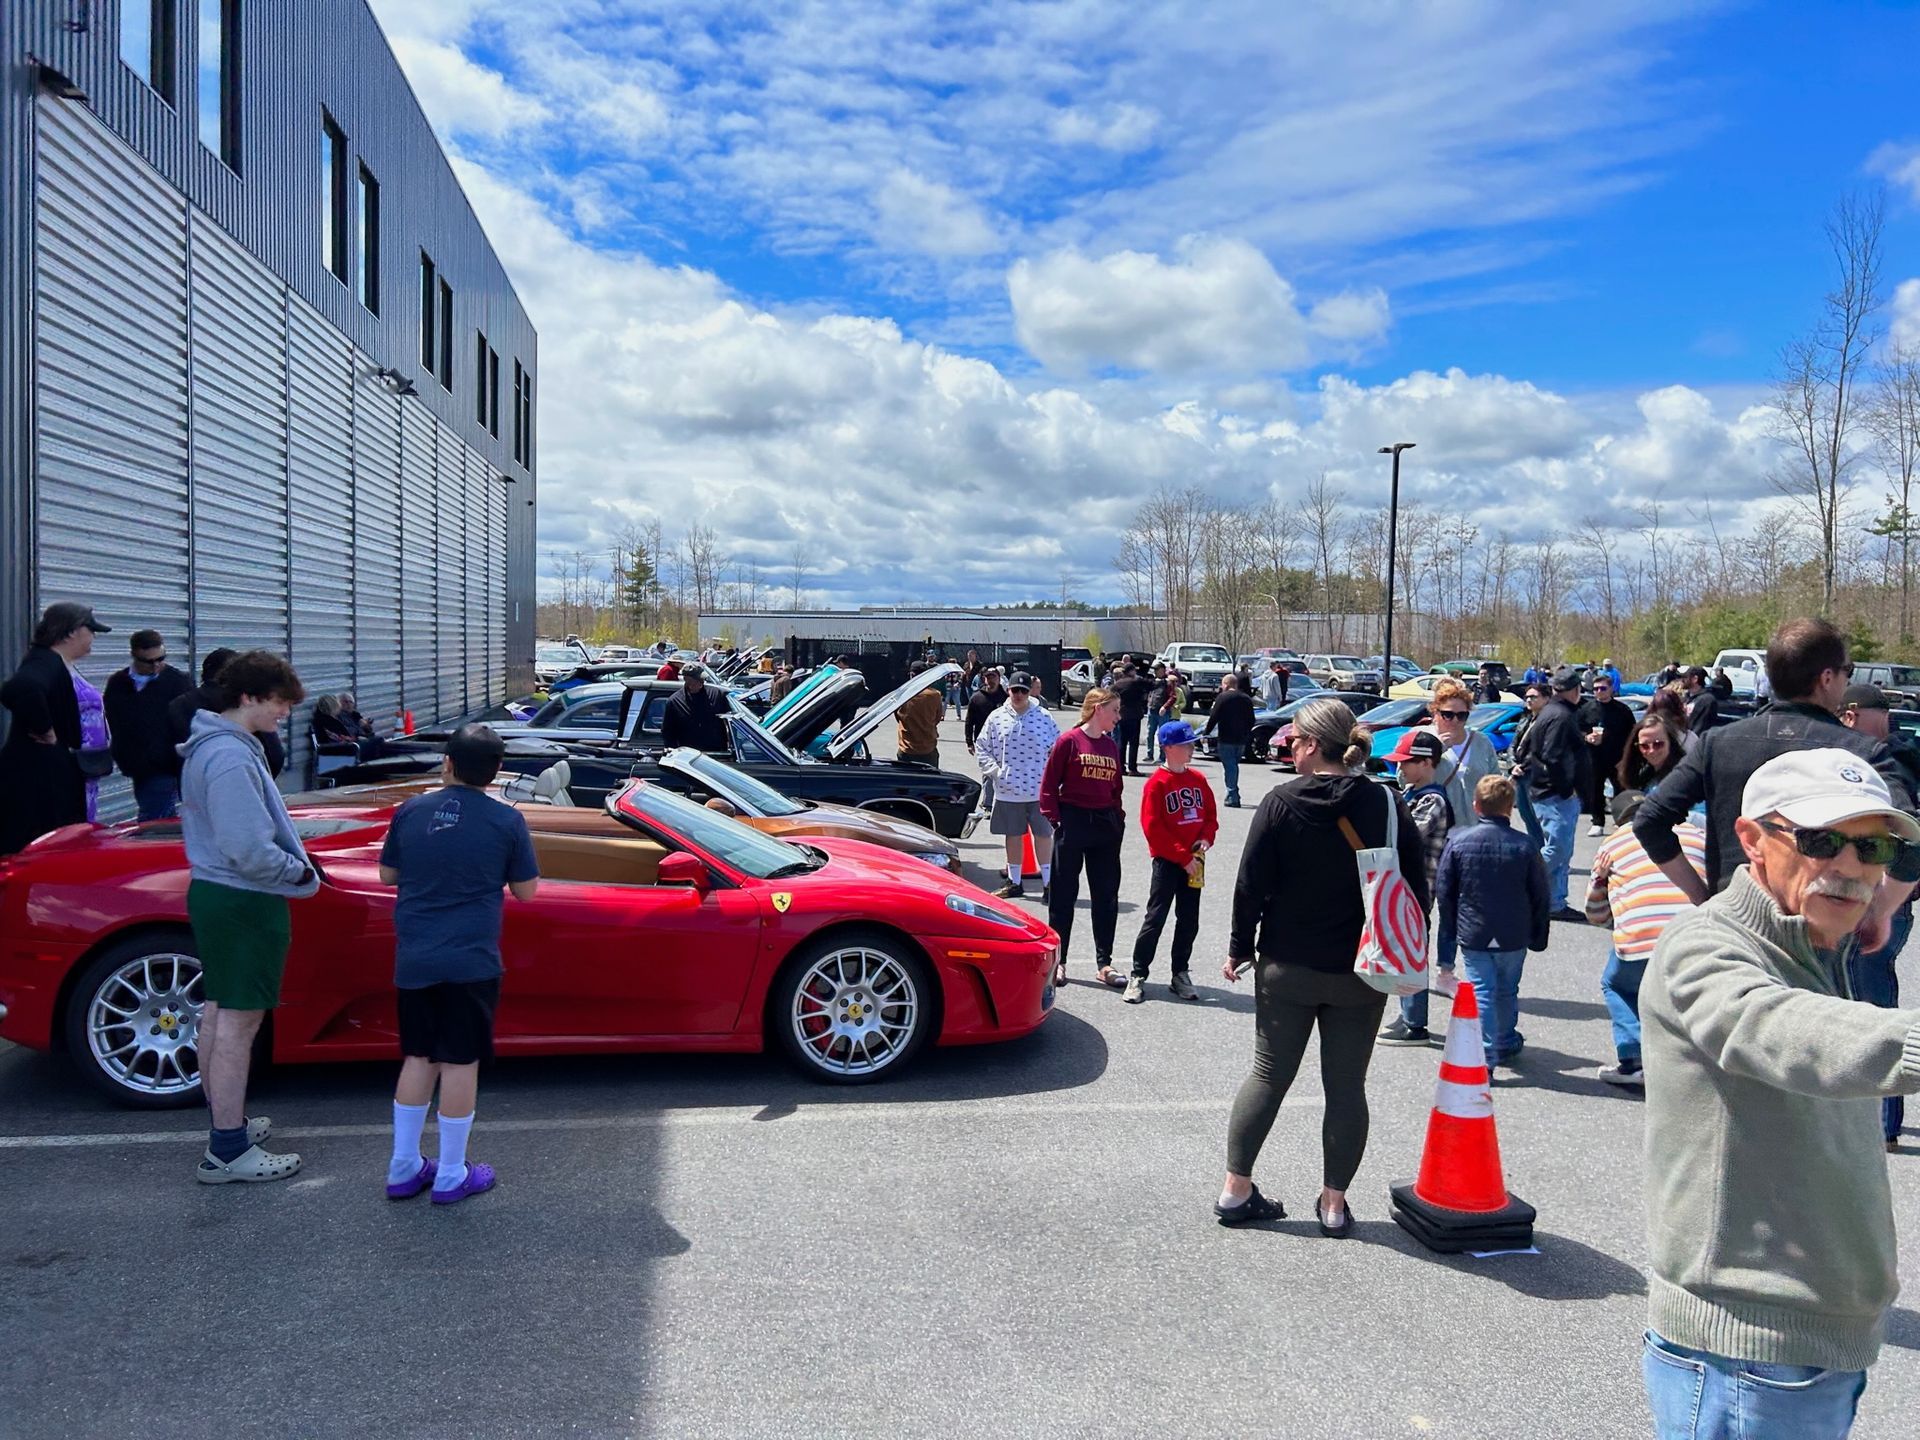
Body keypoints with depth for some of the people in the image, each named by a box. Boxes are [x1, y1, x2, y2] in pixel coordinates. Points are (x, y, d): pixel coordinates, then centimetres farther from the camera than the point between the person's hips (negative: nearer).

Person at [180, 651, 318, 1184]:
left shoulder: (208, 745, 10)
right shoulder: (232, 759, -23)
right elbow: (250, 852, -27)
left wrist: (291, 861, 10)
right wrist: (300, 871, -11)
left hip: (213, 891, 11)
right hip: (244, 904, -11)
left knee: (218, 1012, 19)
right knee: (239, 1021, -3)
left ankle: (226, 1121, 34)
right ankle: (229, 1151, 4)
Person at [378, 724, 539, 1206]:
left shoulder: (410, 812, 0)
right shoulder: (506, 821, -8)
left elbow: (388, 875, 11)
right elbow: (525, 891, 0)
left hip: (413, 962, 4)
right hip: (471, 962, -4)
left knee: (418, 1058, 16)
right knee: (460, 1063, 4)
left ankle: (403, 1168, 23)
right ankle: (451, 1176, 13)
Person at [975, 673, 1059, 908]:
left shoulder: (1044, 718, -2)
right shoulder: (996, 718, 2)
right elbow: (981, 748, 7)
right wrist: (995, 771, -5)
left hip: (1039, 789, -2)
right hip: (1007, 790, 2)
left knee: (1043, 835, 3)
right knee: (1013, 835, 12)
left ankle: (1048, 883, 11)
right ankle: (1014, 882, 24)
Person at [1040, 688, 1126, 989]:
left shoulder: (1111, 745, 10)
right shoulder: (1069, 741, -7)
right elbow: (1049, 783, -6)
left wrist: (1118, 817, 5)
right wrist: (1054, 819, -11)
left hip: (1106, 824, 6)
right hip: (1073, 822, -6)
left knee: (1106, 894, 7)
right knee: (1064, 893, 4)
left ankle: (1104, 963, 15)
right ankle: (1058, 960, 14)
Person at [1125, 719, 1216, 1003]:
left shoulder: (1198, 779, 7)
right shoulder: (1157, 783, -11)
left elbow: (1211, 814, 14)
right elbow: (1152, 827, -14)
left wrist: (1206, 839, -6)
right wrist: (1182, 856, -15)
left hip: (1194, 861, 6)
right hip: (1166, 860, -6)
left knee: (1189, 920, 10)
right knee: (1156, 917, -3)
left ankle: (1180, 974, 21)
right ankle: (1138, 975, 4)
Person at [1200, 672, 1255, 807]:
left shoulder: (1223, 698, -9)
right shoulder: (1247, 699, 10)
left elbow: (1213, 718, -11)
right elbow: (1251, 720, 13)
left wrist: (1206, 732, 1)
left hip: (1226, 739, -6)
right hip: (1241, 739, 6)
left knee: (1229, 767, -4)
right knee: (1234, 766, 18)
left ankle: (1232, 797, -8)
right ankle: (1234, 795, 23)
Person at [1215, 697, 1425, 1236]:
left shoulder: (1281, 802, -9)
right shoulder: (1387, 805, -3)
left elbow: (1251, 885, -8)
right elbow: (1415, 888, 2)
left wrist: (1240, 949, 4)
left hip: (1287, 968, -1)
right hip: (1362, 974, 1)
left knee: (1268, 1075, 10)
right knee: (1346, 1086, 11)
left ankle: (1236, 1190, 15)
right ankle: (1334, 1203, 16)